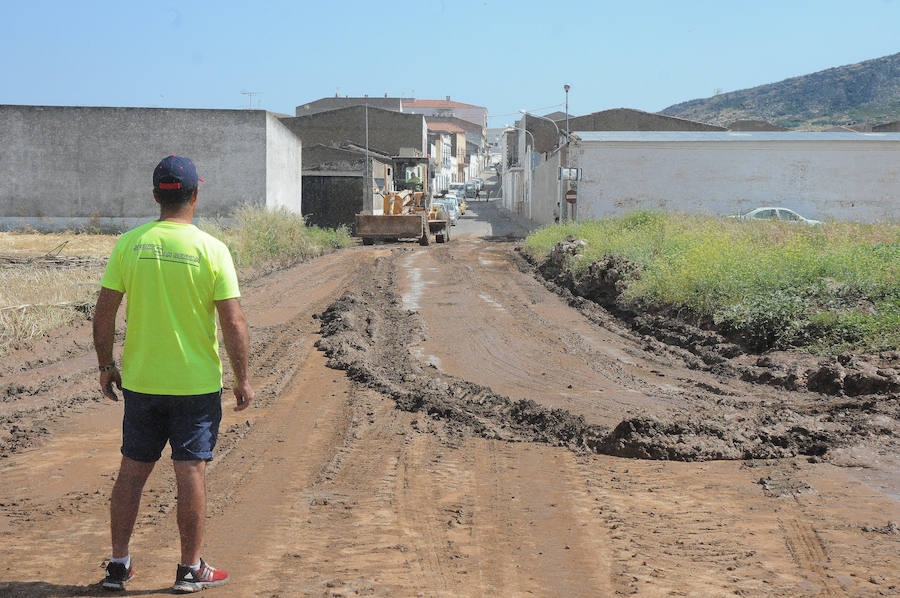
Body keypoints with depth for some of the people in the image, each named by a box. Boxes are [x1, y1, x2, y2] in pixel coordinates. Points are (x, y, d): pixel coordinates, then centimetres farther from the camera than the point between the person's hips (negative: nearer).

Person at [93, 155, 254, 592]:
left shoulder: (129, 244, -3)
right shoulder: (211, 250, -10)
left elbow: (104, 313, -2)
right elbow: (233, 322, -11)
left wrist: (106, 365, 11)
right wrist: (242, 379, -2)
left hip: (140, 381, 3)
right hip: (197, 383, -2)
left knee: (132, 471, 13)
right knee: (191, 472, 5)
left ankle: (118, 564, 19)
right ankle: (190, 569, 13)